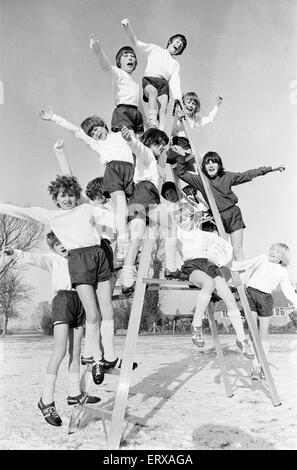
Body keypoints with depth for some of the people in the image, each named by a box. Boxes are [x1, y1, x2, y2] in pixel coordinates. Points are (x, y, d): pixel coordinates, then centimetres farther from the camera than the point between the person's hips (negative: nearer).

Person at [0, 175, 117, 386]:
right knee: (93, 315, -9)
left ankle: (109, 356, 18)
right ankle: (95, 358, 12)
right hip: (78, 258, -3)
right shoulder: (50, 215, 16)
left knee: (108, 312, 3)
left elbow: (115, 219, 17)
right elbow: (22, 211, 11)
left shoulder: (88, 209, 20)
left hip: (99, 254, 3)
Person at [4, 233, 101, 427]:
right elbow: (33, 258, -11)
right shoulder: (52, 259, 8)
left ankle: (75, 393, 20)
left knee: (75, 351, 9)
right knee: (60, 350, -16)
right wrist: (14, 253, -29)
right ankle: (47, 400, -12)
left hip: (79, 301, 5)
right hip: (63, 299, -5)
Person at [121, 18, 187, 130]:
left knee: (163, 106, -26)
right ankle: (152, 121, -53)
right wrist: (128, 26, 0)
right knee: (153, 91, -37)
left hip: (163, 83, 2)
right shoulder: (155, 49, 23)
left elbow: (174, 81, 12)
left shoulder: (175, 64, 26)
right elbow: (137, 43, 16)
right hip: (149, 79, -2)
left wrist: (178, 99, -5)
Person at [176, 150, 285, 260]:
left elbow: (248, 174, 5)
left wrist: (270, 169, 6)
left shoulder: (227, 176, 2)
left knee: (237, 250, -1)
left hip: (234, 215, 0)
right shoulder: (200, 180, 0)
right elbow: (181, 173, 2)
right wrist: (181, 156, -8)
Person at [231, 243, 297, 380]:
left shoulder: (282, 272, 10)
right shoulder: (262, 259, 7)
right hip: (251, 293, -1)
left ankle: (264, 366, 21)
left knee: (264, 333, 6)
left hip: (265, 298, 1)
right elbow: (244, 264, 3)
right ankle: (255, 367, -4)